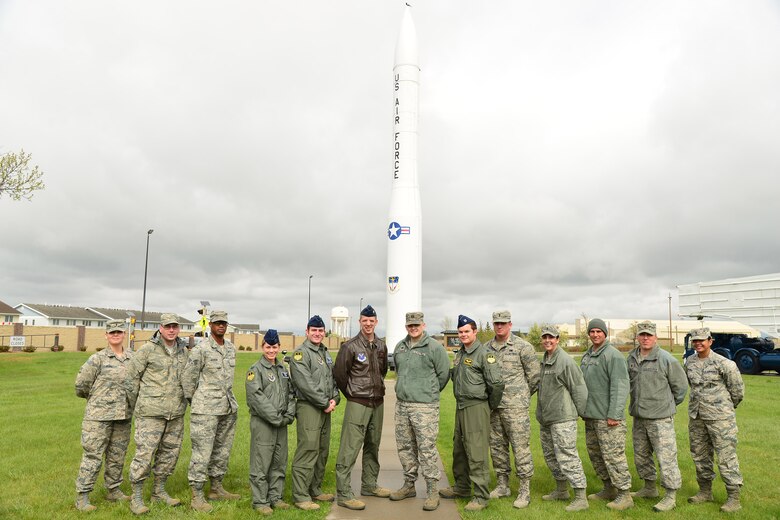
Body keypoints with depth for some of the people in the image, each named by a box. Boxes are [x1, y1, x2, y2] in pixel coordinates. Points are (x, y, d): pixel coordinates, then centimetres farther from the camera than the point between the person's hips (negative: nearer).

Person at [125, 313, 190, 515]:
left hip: (176, 414, 5)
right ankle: (136, 497, 10)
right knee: (144, 453, -4)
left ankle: (159, 491, 28)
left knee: (170, 452, 12)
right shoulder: (147, 350, -8)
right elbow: (131, 377, -2)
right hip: (151, 413, -5)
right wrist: (135, 406, 3)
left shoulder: (184, 352, 7)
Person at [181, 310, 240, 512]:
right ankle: (197, 496, 7)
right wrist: (193, 402, 2)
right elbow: (188, 378, -6)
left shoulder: (231, 348, 9)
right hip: (206, 409, -7)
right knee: (202, 452, -3)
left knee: (222, 450, 15)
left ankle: (217, 488, 28)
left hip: (228, 407, 7)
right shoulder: (201, 349, -11)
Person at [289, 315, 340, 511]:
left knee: (322, 451, 14)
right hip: (308, 408, -8)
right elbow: (306, 384, -17)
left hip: (325, 409, 9)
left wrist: (334, 398, 1)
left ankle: (315, 490, 26)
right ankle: (301, 496, -1)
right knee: (307, 451, -9)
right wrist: (324, 403, -14)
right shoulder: (301, 353, -9)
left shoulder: (325, 353, 18)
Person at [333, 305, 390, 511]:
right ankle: (343, 494, 0)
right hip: (358, 404, -6)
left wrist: (377, 389, 13)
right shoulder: (350, 346, -11)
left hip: (378, 402, 6)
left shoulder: (381, 346, 7)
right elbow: (339, 373, -8)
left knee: (373, 446, 15)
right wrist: (351, 394, 1)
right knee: (350, 449, -6)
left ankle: (369, 485, 29)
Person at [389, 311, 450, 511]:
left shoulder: (434, 347, -9)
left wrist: (430, 393, 7)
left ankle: (432, 491, 6)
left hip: (425, 407, -6)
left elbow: (443, 374, -3)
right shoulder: (400, 347, 10)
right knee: (405, 447, 14)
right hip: (401, 404, 6)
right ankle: (409, 485, 29)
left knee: (427, 449, -5)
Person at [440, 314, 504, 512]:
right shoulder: (459, 354, 12)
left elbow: (497, 384, -16)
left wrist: (491, 406, -6)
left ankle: (481, 496, 4)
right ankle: (462, 487, 33)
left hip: (476, 408, -9)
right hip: (461, 406, 9)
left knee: (477, 452, -5)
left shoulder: (484, 354, -14)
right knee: (459, 449, 18)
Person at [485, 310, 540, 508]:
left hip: (515, 407, -5)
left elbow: (534, 375, -1)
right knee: (497, 446, 13)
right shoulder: (486, 348, 9)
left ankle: (525, 490, 8)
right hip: (492, 406, 5)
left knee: (521, 447, -2)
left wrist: (523, 396, 5)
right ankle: (502, 485, 26)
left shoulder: (523, 346, -5)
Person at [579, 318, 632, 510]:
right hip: (590, 415, 9)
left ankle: (625, 495, 7)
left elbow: (620, 386, -19)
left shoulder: (613, 355, -13)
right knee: (595, 453, 16)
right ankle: (609, 489, 29)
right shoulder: (587, 356, 14)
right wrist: (583, 408, 18)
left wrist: (614, 415, -21)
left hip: (607, 417, -9)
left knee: (613, 455, -5)